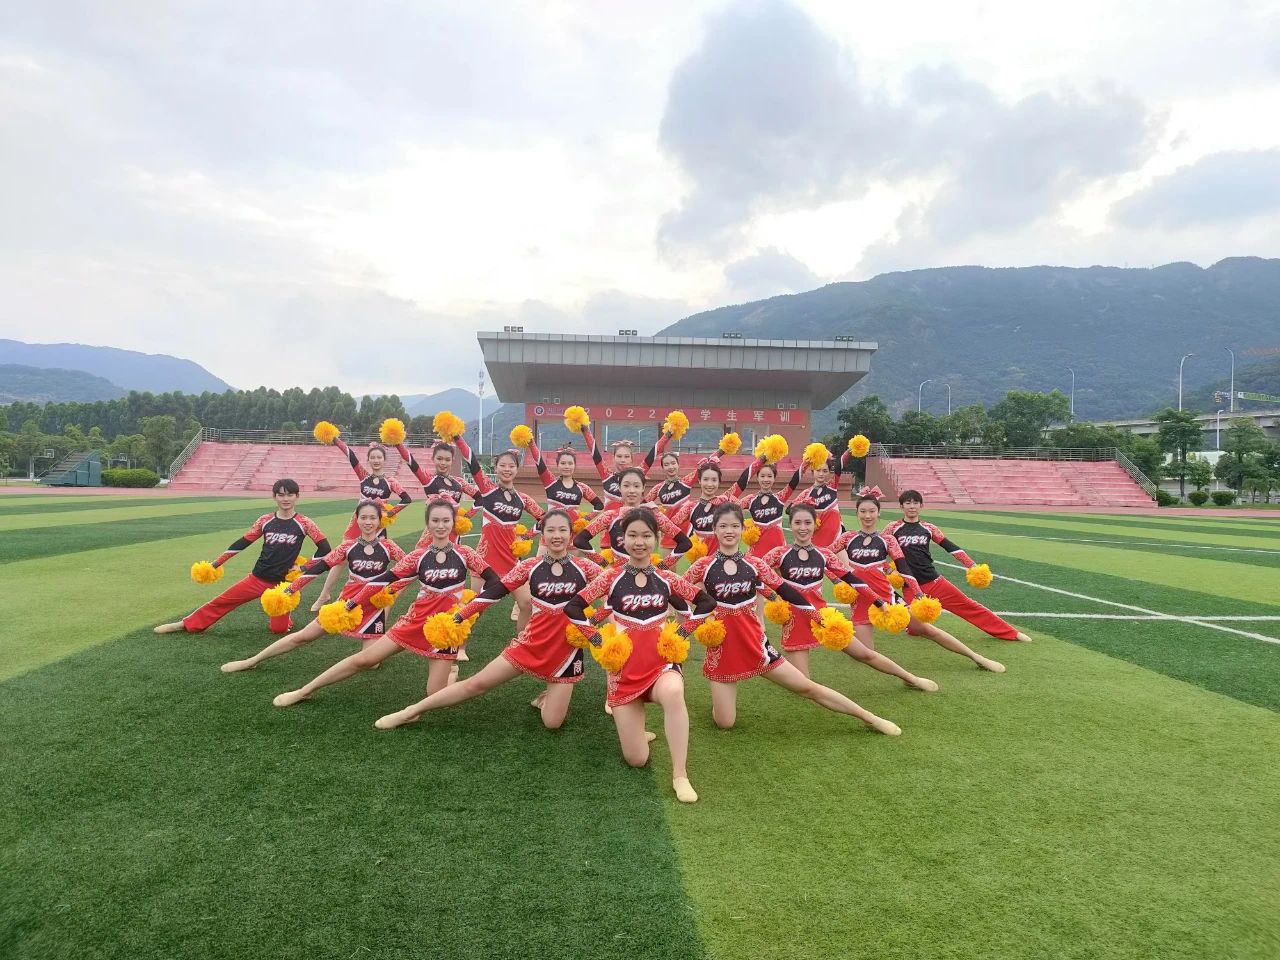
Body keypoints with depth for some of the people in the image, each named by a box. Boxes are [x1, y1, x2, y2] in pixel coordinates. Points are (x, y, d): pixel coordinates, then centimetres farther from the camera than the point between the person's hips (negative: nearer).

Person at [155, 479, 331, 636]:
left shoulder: (303, 524, -8)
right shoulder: (265, 520, 0)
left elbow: (325, 549, -6)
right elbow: (242, 543, 6)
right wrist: (216, 563, 6)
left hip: (281, 583, -2)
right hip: (257, 578, 2)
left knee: (279, 629, -6)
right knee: (221, 601, 3)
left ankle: (285, 617, 29)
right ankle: (186, 624, 21)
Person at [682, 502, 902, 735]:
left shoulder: (754, 564, -1)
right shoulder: (703, 566, -7)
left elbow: (785, 591, 2)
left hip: (754, 643, 1)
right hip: (722, 647, -1)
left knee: (807, 687, 3)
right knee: (724, 723, -2)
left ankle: (871, 718, 15)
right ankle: (722, 695, 32)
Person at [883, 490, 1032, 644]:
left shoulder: (928, 528, 5)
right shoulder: (893, 528, -3)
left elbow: (950, 547, 4)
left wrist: (973, 567, -2)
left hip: (934, 581, 2)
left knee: (967, 605, 0)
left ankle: (1012, 632, 7)